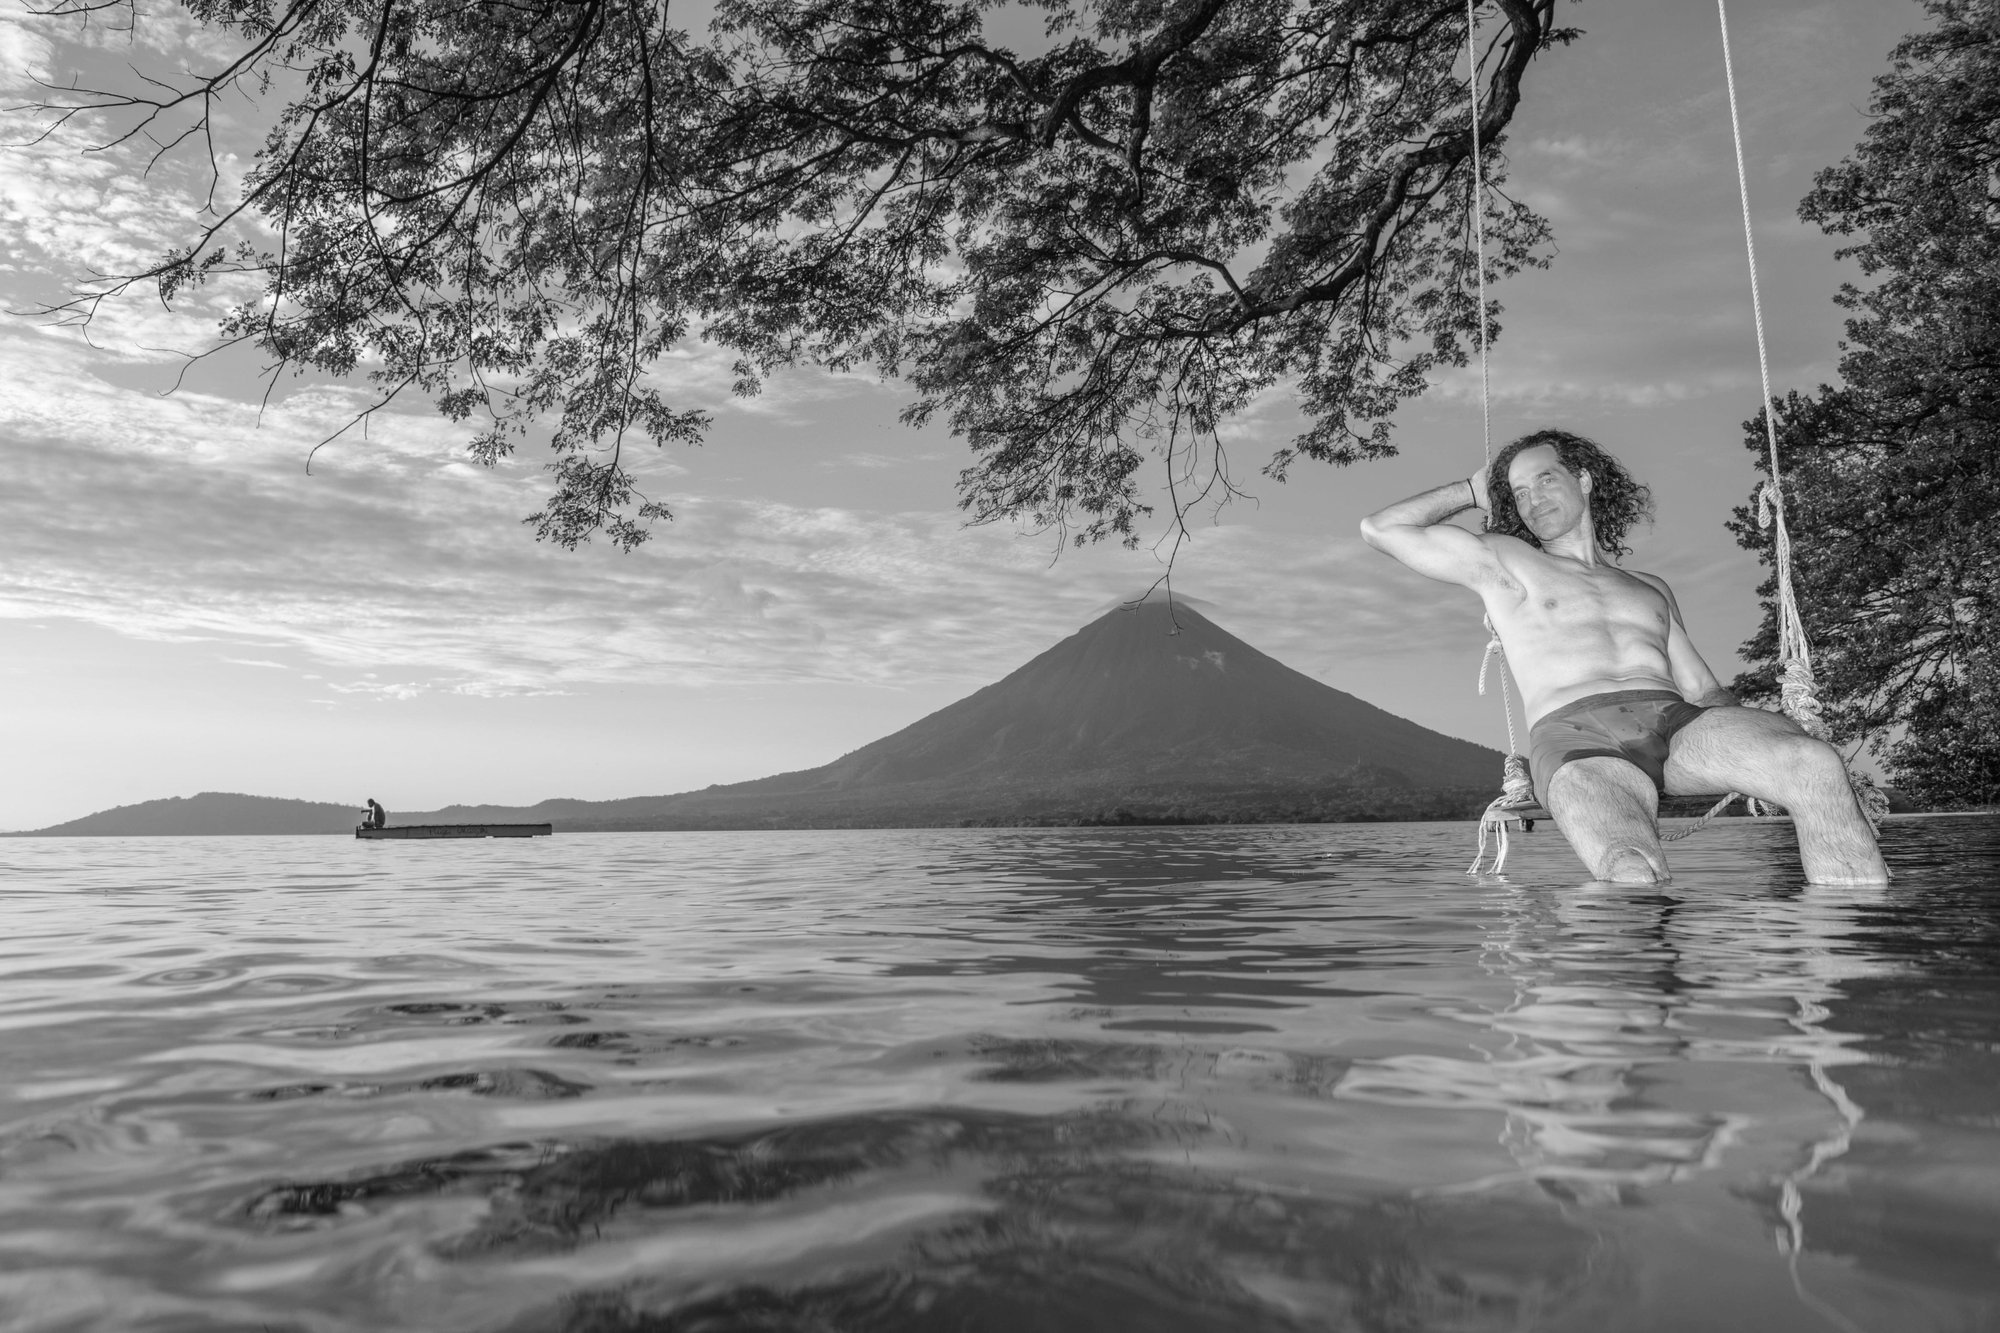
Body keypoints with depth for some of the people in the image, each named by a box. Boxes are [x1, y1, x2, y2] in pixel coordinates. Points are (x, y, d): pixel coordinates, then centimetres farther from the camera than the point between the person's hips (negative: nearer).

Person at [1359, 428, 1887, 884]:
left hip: (1676, 718, 3)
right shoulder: (1501, 562, 24)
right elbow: (1379, 528, 19)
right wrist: (1472, 492, 33)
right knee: (1634, 872, -37)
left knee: (1817, 765, -30)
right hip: (1576, 737, -3)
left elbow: (1702, 688, 27)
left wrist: (1762, 749, 6)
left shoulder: (1651, 588, 34)